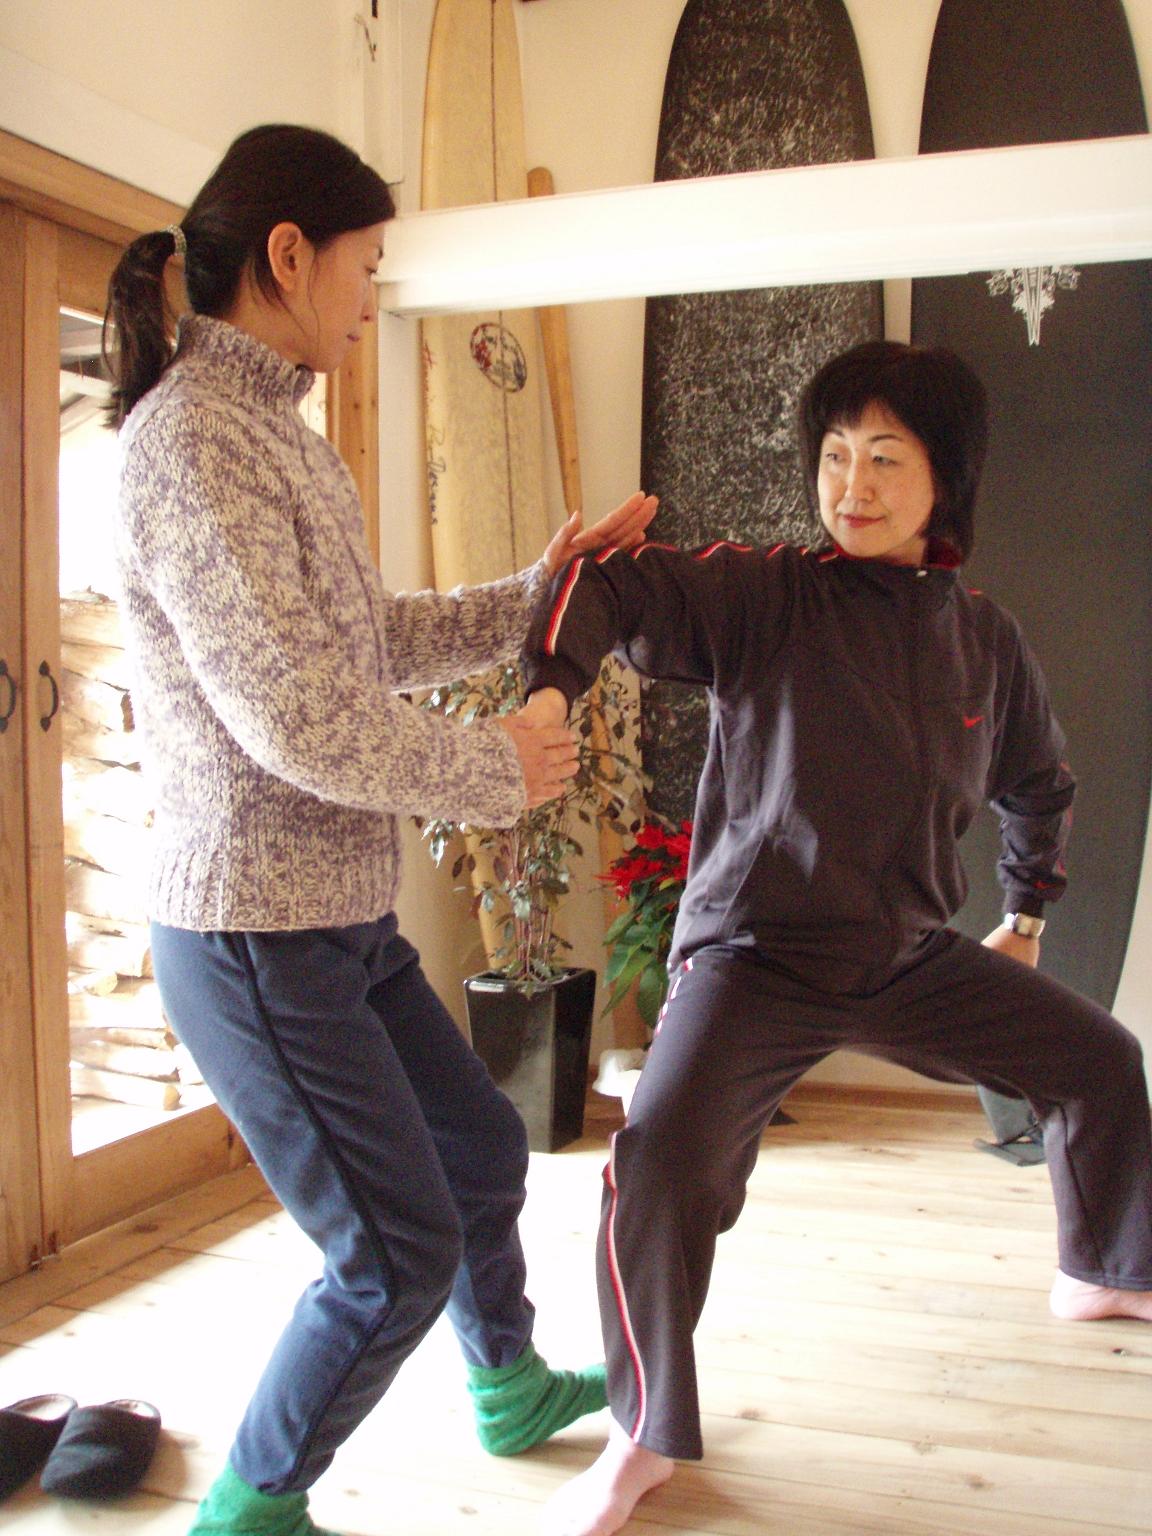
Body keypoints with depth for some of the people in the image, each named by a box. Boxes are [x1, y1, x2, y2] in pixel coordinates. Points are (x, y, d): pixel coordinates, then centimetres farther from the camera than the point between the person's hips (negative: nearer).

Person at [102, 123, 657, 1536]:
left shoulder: (273, 432, 11)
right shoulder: (189, 439, -20)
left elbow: (369, 638, 18)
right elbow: (297, 715, -26)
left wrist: (536, 593, 13)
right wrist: (498, 770, -13)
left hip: (343, 918, 10)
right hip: (255, 936, -10)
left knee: (482, 1145, 23)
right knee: (400, 1253, 2)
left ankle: (512, 1389, 48)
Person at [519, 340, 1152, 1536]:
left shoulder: (985, 641, 2)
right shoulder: (765, 595, -13)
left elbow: (1039, 785, 19)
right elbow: (613, 585, -26)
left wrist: (1027, 915, 27)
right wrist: (549, 689, -45)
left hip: (910, 954, 6)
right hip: (756, 953, -5)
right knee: (659, 1162, -26)